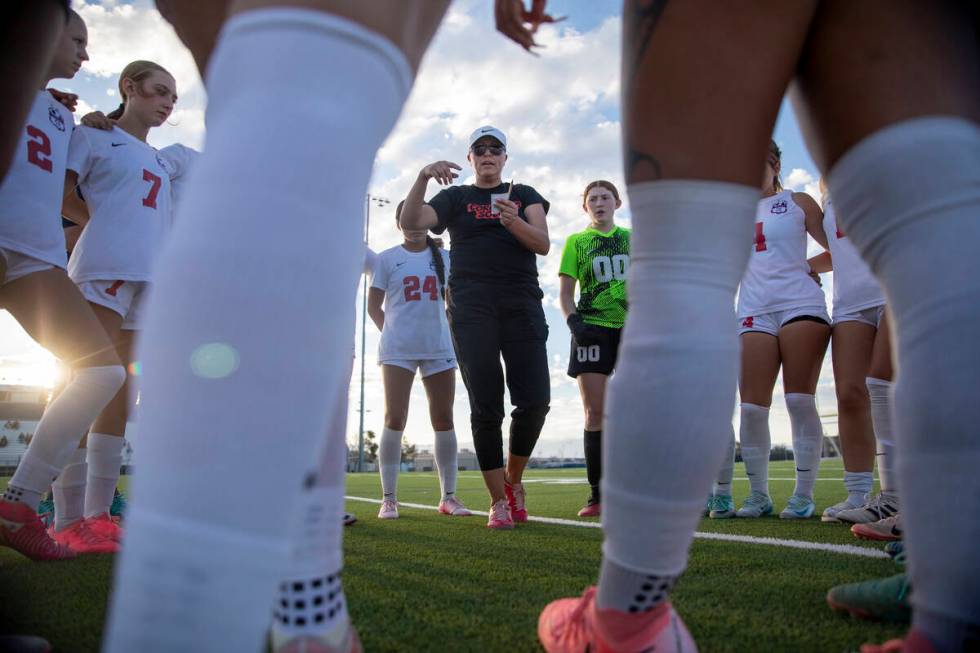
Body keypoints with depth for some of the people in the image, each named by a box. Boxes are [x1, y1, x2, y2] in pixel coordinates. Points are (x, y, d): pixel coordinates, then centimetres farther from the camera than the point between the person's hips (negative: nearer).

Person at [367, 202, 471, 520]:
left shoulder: (444, 257, 12)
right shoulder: (387, 259, 5)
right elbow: (374, 306, 7)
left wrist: (449, 331, 6)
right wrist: (391, 334, -2)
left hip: (439, 349, 3)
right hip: (398, 350, -2)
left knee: (444, 420, 4)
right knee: (394, 419, -6)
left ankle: (448, 496, 13)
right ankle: (388, 498, 1)